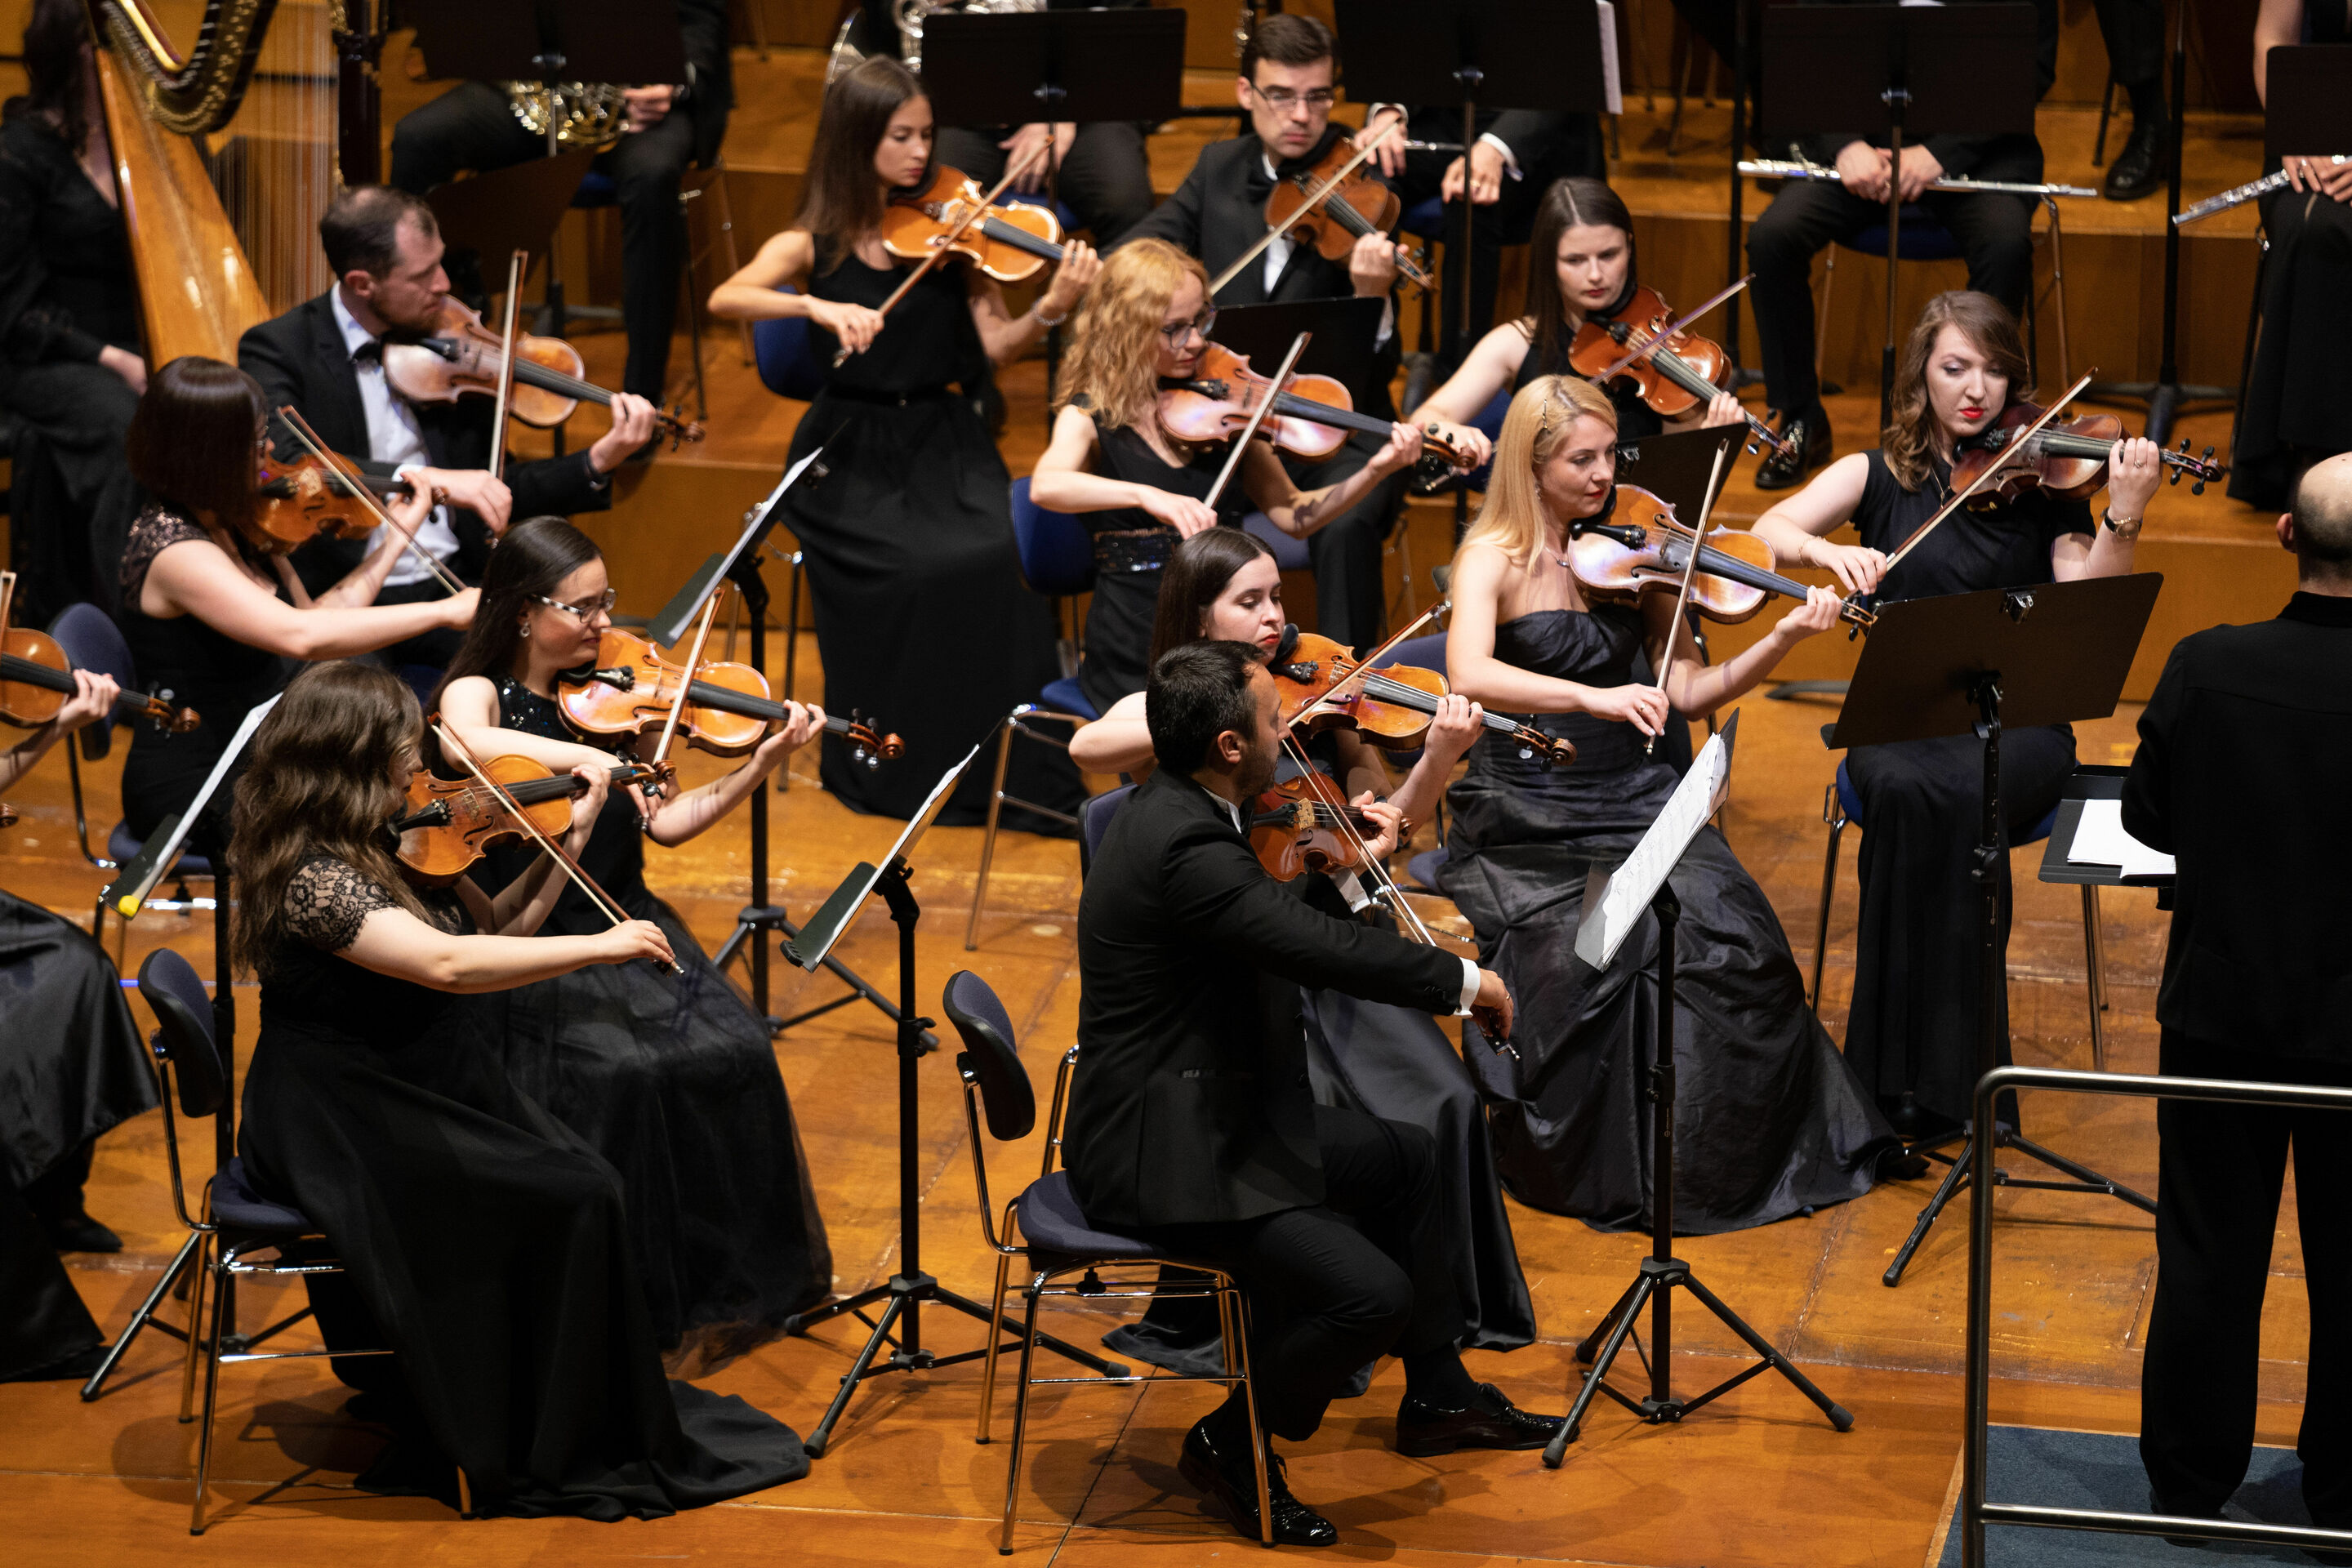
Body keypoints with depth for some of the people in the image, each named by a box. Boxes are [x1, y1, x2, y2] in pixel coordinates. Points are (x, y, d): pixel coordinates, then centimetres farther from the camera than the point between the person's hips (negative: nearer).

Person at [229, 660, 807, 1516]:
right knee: (570, 1203, -17)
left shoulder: (400, 845, 6)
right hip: (348, 1133, -9)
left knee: (589, 1182, -9)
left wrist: (569, 835, 5)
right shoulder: (310, 875, -22)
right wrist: (599, 946, -30)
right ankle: (556, 1453, -5)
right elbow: (445, 963, -34)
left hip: (430, 1102, 9)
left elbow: (495, 929, 16)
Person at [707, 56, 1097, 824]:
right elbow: (725, 299, -16)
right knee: (912, 568, -30)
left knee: (992, 556, -28)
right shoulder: (813, 244, 2)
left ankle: (1004, 760, -15)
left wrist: (1052, 308, -22)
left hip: (945, 442, 2)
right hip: (851, 451, -2)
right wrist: (816, 305, -32)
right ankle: (901, 764, -12)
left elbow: (996, 346, -2)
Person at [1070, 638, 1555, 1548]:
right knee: (1369, 1293, -21)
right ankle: (1231, 1444, 3)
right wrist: (1463, 979, -17)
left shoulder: (1175, 808, 5)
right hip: (1163, 1156, -11)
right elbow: (1327, 953, -30)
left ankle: (1437, 1396, 38)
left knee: (1402, 1158, 25)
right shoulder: (1183, 846, -27)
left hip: (1214, 1117, 11)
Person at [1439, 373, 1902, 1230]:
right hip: (1524, 816, -4)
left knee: (1730, 937, -20)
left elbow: (1688, 690, 4)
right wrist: (1592, 696, -36)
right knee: (1578, 958, -27)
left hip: (1632, 797, 4)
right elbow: (1469, 676, -24)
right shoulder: (1495, 559, -5)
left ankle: (1744, 1152, -3)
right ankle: (1606, 1173, -5)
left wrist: (1783, 638, -11)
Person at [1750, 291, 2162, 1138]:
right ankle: (1890, 1062, -26)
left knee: (1965, 793, -35)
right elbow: (1768, 531, -4)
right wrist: (1827, 551, -24)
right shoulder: (1876, 475, 10)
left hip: (2016, 718, -1)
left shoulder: (2040, 478, 5)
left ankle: (1950, 1070, -28)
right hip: (1901, 714, 1)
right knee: (1904, 790, -34)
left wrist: (2122, 519, -23)